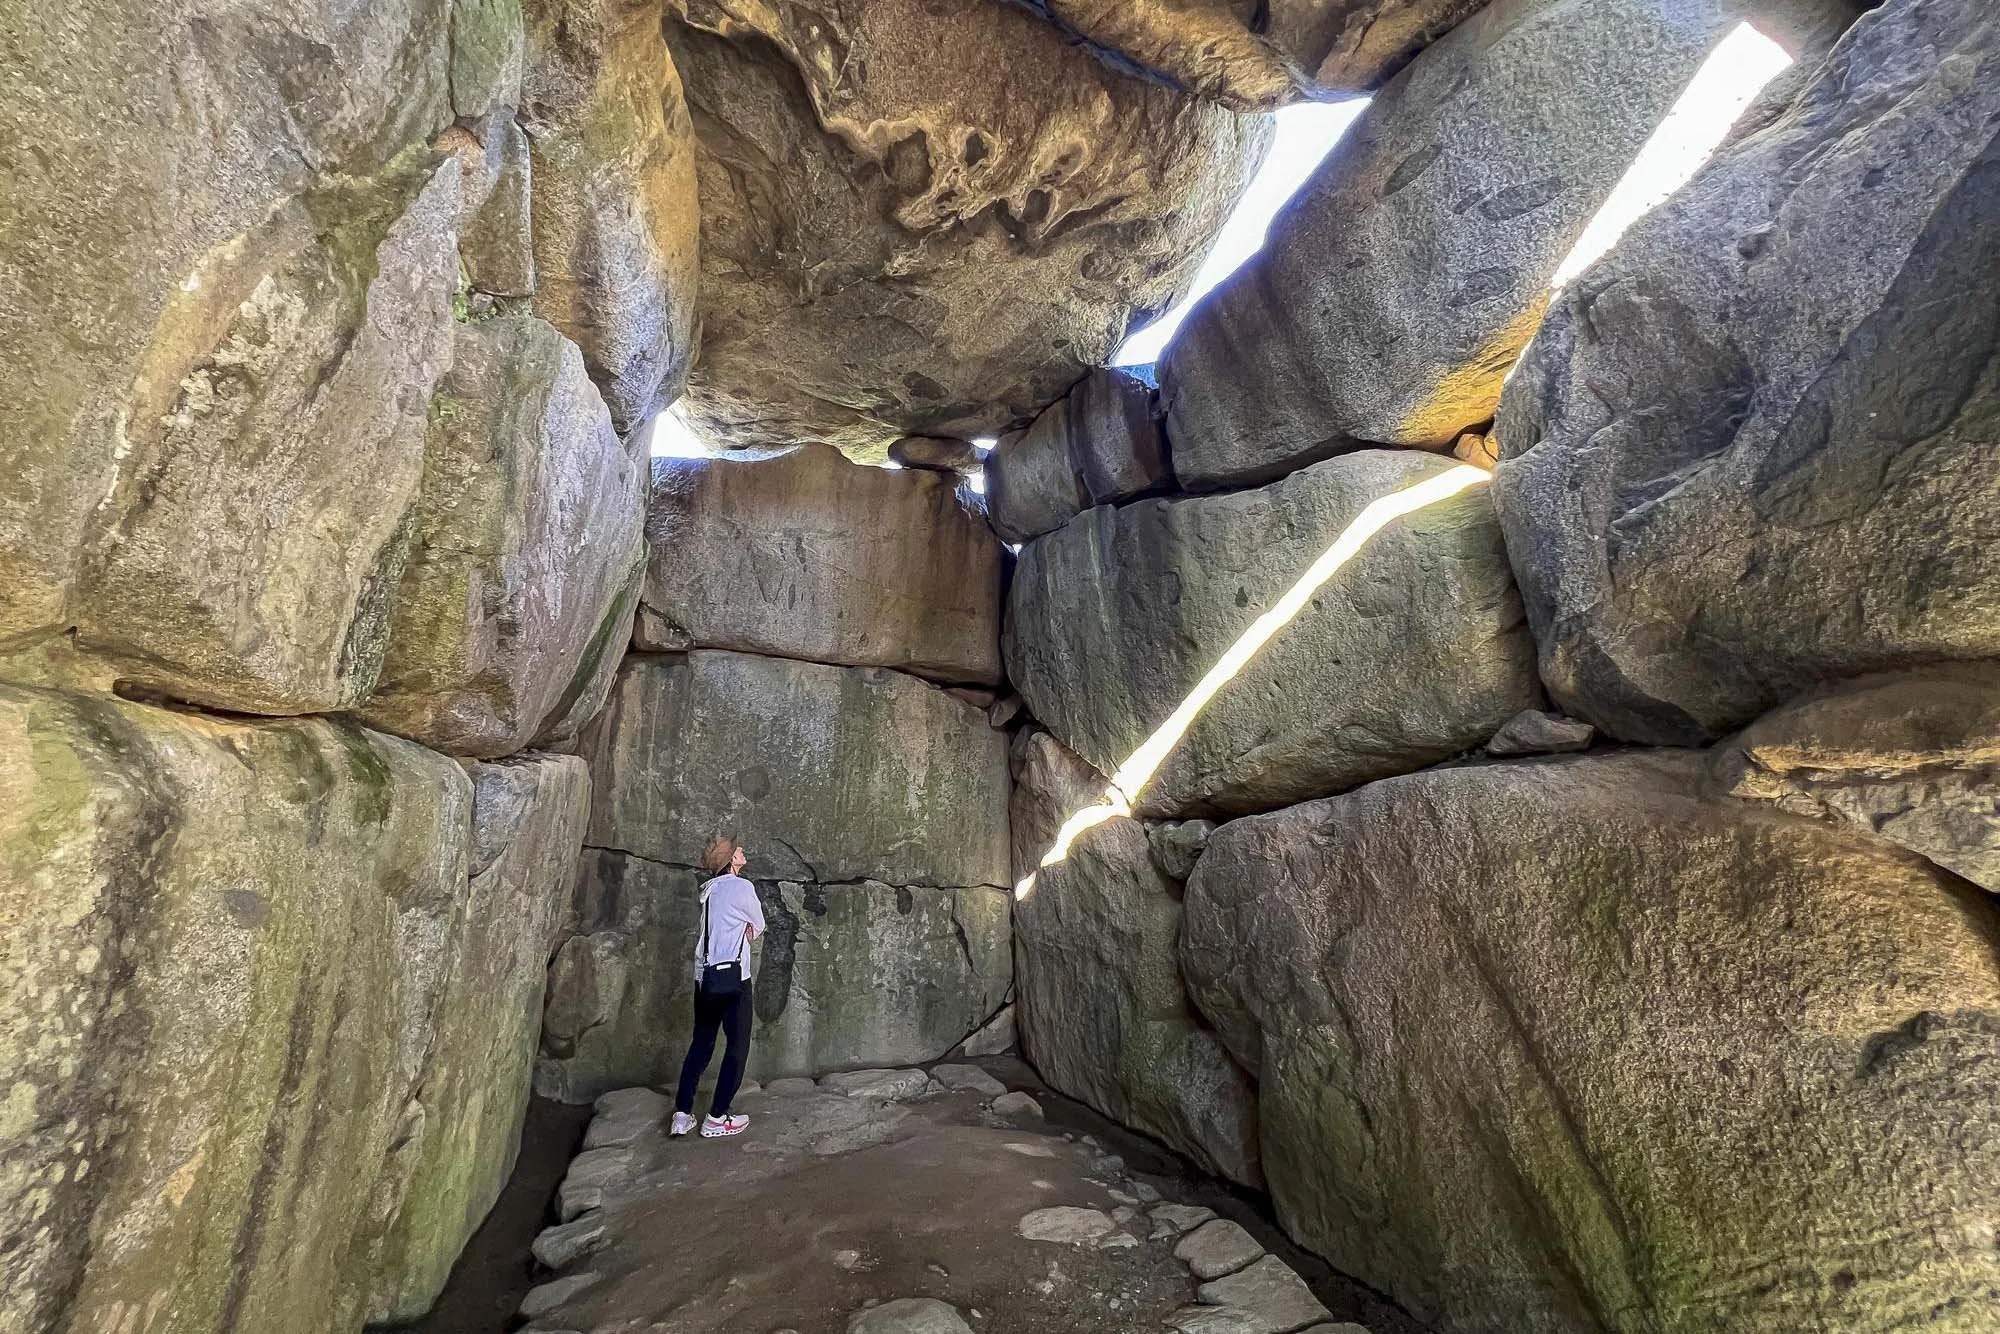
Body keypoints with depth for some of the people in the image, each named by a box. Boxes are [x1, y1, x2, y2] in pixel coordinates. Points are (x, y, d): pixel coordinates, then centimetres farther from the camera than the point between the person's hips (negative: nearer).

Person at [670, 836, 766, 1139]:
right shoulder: (742, 887, -10)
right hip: (732, 976, -7)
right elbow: (759, 927, 0)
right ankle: (716, 1119, 6)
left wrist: (739, 932, 9)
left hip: (704, 976, 7)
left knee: (701, 1043, 16)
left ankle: (682, 1114, 16)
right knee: (738, 1046, 3)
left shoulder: (709, 890, 12)